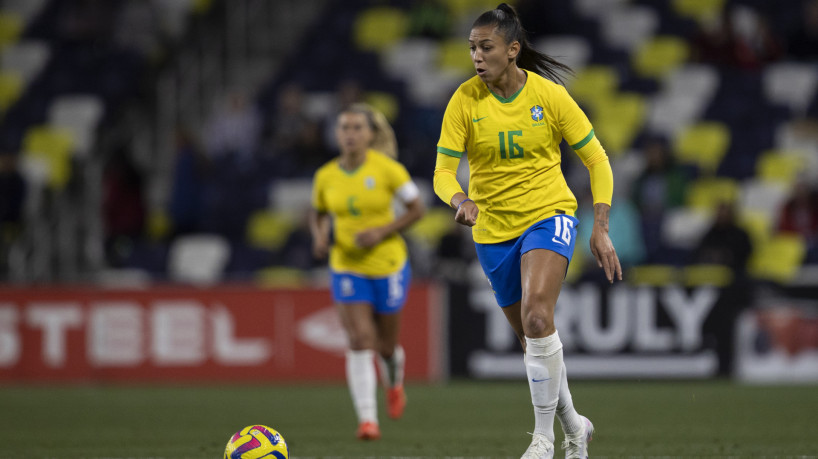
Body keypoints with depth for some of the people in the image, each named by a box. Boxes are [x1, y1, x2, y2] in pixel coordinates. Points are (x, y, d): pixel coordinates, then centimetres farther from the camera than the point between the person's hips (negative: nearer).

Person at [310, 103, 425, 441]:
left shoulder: (387, 168, -12)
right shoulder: (326, 176, -2)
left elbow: (417, 209, -6)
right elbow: (318, 214, 15)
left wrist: (382, 232, -18)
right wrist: (319, 238, -6)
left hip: (388, 264, -1)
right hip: (346, 267, 1)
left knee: (385, 345, 10)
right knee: (359, 341, -15)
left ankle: (394, 383, 47)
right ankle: (367, 419, -16)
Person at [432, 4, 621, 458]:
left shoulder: (549, 96, -11)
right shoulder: (465, 100, -8)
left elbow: (596, 160, -3)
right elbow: (443, 170, -9)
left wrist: (601, 229, -9)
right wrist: (460, 200, -32)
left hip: (549, 215, -3)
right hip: (493, 229, 3)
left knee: (536, 317, -26)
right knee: (531, 338, 12)